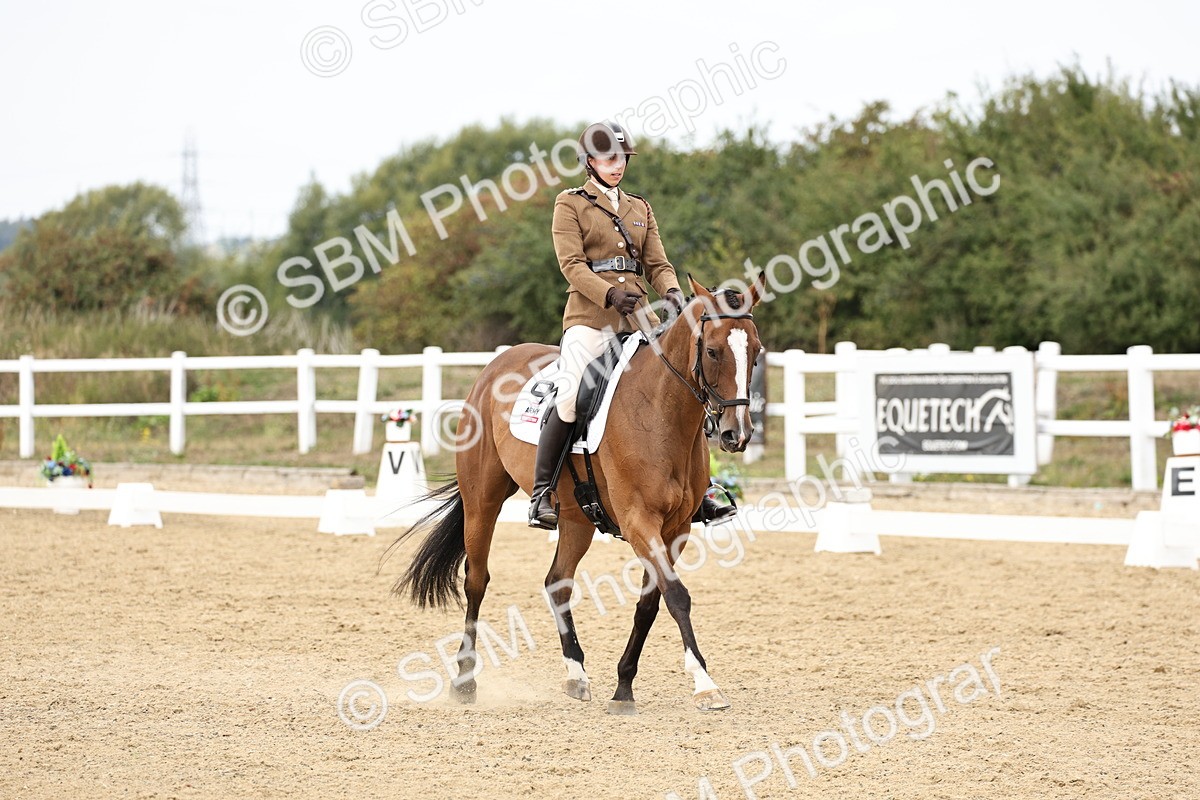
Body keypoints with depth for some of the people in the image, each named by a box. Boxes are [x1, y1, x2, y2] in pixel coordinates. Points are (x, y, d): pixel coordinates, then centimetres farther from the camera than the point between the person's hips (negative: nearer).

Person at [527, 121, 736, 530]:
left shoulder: (640, 208, 21)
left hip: (638, 315, 5)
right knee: (569, 396, -23)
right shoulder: (571, 204, 6)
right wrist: (610, 294, -21)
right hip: (590, 315, -5)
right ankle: (541, 493, -16)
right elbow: (572, 264, -5)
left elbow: (657, 263, 15)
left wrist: (671, 292, -7)